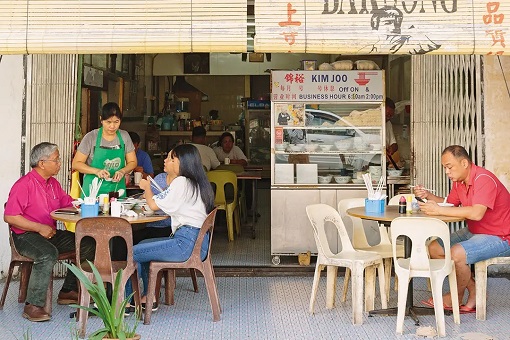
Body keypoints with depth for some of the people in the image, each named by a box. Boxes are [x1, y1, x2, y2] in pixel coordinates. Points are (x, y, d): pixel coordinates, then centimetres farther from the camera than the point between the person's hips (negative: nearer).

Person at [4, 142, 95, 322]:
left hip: (51, 233, 9)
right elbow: (9, 217, -18)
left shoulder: (53, 183, 12)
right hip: (25, 235, -9)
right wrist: (40, 228, -21)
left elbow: (68, 203, 21)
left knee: (88, 245, -1)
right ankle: (33, 306, -29)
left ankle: (68, 291, 8)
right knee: (48, 254, -38)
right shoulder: (24, 185, -14)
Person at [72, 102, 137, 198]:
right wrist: (96, 171, -19)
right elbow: (76, 164, -4)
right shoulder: (91, 137, -4)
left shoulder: (124, 136, 4)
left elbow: (132, 162, 10)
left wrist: (122, 171, -11)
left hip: (117, 190, 2)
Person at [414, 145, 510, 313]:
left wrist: (438, 210, -36)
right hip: (474, 232, 10)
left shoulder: (483, 179, -25)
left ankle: (457, 297, 0)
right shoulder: (459, 181, 3)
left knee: (457, 253, -30)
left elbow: (477, 213, -37)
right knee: (434, 249, 1)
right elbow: (450, 203, 12)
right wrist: (428, 196, -6)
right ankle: (473, 290, 4)